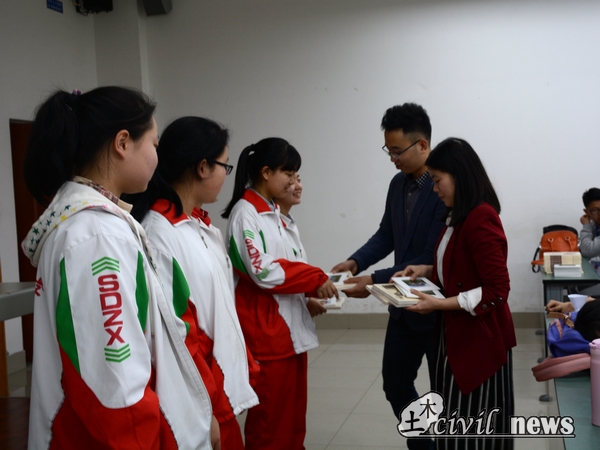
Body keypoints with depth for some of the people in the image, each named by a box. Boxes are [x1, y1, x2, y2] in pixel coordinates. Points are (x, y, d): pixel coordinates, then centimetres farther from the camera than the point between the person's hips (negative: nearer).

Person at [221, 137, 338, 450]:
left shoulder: (273, 211, 15)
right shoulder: (245, 213, -13)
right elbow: (262, 272, -21)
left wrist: (311, 289, 1)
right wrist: (314, 278, -13)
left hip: (291, 324, 9)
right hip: (265, 329, -9)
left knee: (293, 409, 15)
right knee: (271, 411, 0)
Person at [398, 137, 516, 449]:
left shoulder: (480, 220, -20)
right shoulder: (461, 217, 12)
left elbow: (496, 290, -23)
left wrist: (439, 304, -22)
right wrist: (429, 271, 8)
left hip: (479, 339, -10)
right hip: (460, 335, 10)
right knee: (457, 424, 14)